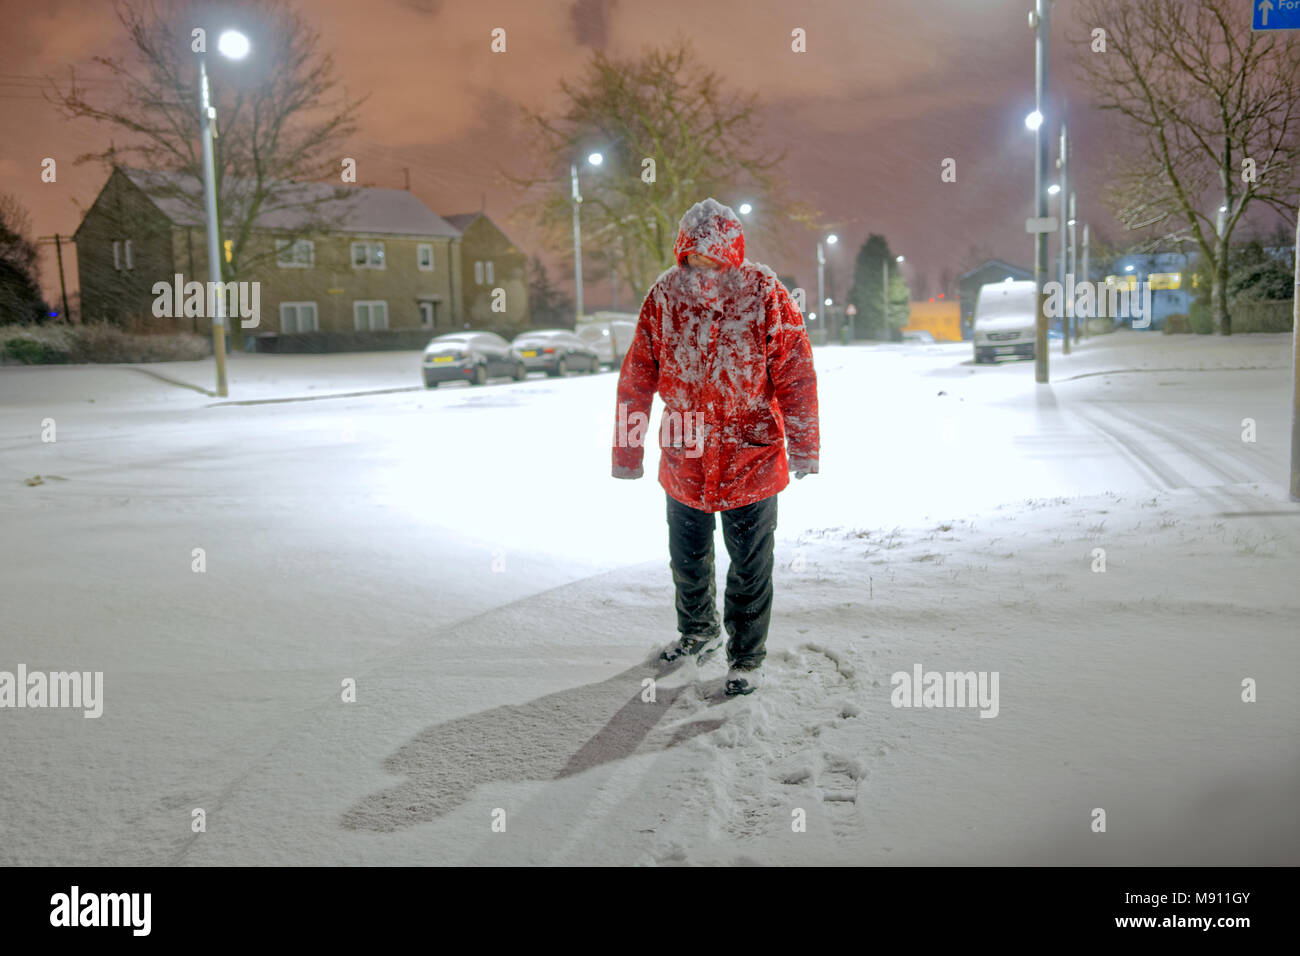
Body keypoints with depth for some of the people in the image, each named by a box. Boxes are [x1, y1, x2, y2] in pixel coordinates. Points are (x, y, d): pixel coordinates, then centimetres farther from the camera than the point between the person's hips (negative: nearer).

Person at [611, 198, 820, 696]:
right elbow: (637, 376, 1)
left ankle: (746, 656, 28)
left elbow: (795, 374, -6)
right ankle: (698, 632, 45)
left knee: (749, 566, 9)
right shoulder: (664, 295, -4)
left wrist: (803, 448, -7)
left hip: (751, 457, -3)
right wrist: (628, 450, 2)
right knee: (686, 559, 20)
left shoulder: (764, 294, -11)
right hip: (684, 458, 3)